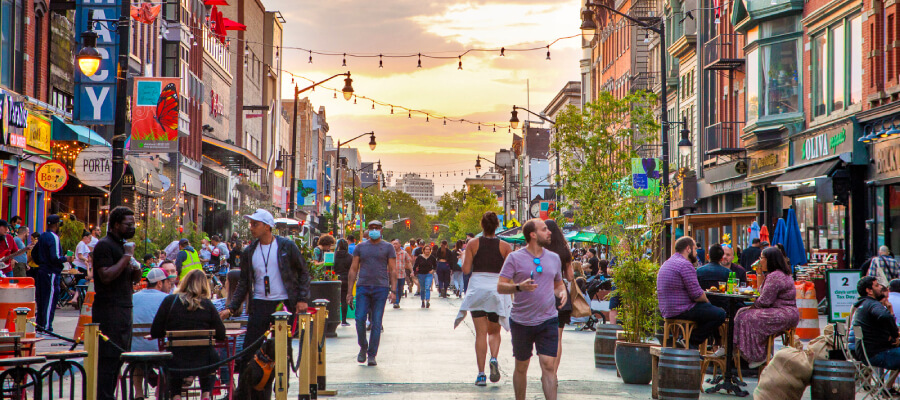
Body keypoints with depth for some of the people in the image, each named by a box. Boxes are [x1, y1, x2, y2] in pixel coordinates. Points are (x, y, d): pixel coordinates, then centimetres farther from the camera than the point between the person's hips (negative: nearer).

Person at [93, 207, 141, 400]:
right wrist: (127, 257, -17)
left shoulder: (124, 245, 20)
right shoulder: (104, 245, -9)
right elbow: (106, 276, -21)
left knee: (118, 357, 9)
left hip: (124, 310, 9)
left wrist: (137, 268, 2)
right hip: (108, 310, -9)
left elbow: (135, 279, 24)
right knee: (108, 357, -10)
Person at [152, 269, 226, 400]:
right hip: (204, 364, 0)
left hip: (176, 365, 0)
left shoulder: (169, 301, -4)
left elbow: (155, 333, 0)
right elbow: (221, 335, 0)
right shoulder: (207, 305, -4)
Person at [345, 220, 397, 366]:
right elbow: (353, 269, 12)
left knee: (376, 323, -2)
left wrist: (393, 290, -5)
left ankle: (372, 355, 5)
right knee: (360, 319, -8)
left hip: (381, 288, -1)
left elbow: (393, 270, 4)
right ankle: (363, 347, 15)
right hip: (363, 287, 1)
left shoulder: (388, 247, 7)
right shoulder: (360, 247, 11)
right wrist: (350, 291, 6)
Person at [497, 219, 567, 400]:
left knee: (548, 366, -8)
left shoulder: (554, 258, 10)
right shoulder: (515, 258, -3)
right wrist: (519, 287, -25)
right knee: (521, 368, 11)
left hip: (548, 320, 2)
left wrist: (562, 292, 0)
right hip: (521, 322, -2)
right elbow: (500, 287, -6)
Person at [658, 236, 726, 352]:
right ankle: (692, 342, -4)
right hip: (681, 311, -11)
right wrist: (706, 299, 1)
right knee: (720, 314, -10)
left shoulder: (667, 263, 17)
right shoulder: (685, 265, -16)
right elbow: (697, 295, -19)